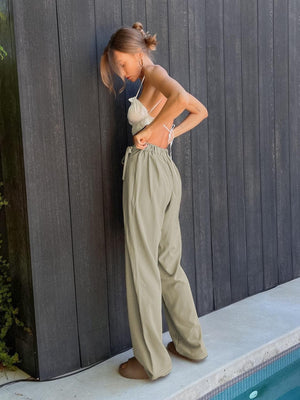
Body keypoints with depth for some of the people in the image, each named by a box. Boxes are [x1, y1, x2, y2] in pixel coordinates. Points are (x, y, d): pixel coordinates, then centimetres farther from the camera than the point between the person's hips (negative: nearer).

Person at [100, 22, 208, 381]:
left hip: (147, 171, -9)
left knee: (142, 268, -1)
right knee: (169, 264, 16)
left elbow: (181, 98, -27)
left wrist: (149, 131, -17)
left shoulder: (155, 73, -6)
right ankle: (190, 343, 27)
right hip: (167, 172, 9)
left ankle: (152, 361, 9)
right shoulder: (162, 83, 19)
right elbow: (200, 111, 31)